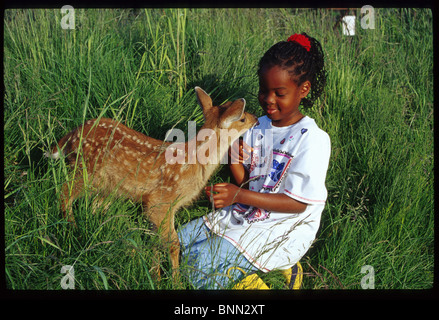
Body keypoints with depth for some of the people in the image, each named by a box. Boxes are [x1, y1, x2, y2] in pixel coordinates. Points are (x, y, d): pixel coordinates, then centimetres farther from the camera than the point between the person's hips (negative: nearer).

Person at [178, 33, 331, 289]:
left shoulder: (313, 139, -15)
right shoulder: (258, 128, 6)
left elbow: (298, 202, -18)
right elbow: (246, 182, 8)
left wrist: (239, 195, -24)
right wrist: (233, 154, -13)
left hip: (282, 229, -8)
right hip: (247, 214, 8)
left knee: (200, 265, -22)